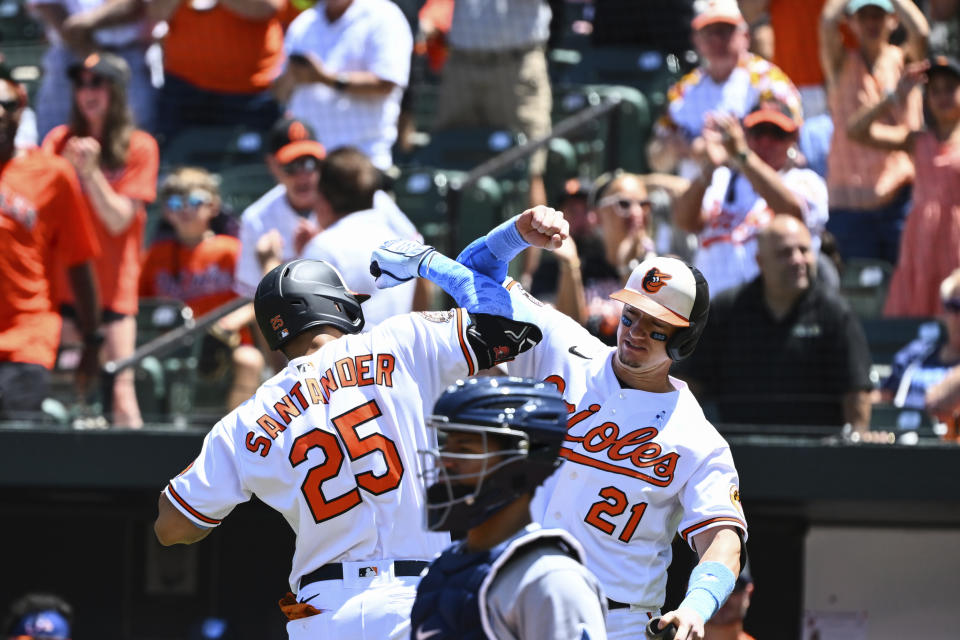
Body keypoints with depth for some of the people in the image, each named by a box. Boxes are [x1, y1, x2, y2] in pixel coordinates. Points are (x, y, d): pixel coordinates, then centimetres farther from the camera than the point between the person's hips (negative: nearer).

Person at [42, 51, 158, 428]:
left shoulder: (140, 147, 1)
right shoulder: (60, 141, 9)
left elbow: (120, 219, -5)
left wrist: (91, 171, -16)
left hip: (113, 287, -2)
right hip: (61, 283, 2)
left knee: (122, 391, -9)